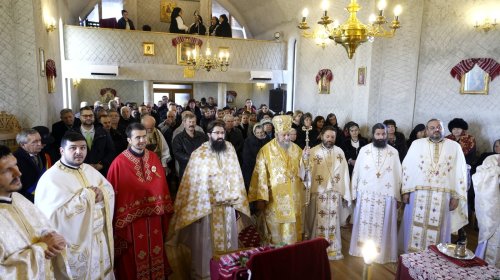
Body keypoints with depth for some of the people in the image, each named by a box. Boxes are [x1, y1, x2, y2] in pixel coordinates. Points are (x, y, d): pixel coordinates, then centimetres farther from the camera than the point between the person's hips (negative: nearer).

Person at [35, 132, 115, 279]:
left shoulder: (89, 169, 7)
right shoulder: (51, 178, -15)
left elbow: (109, 190, 7)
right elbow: (58, 214, -25)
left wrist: (101, 194, -16)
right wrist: (88, 194, -19)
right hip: (75, 243, -6)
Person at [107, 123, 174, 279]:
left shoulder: (153, 158, 1)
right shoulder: (119, 163, -14)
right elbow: (113, 193, -9)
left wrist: (164, 208, 9)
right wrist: (118, 220, -6)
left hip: (154, 217, 5)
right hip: (131, 218, -4)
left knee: (155, 253, 19)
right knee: (135, 257, 12)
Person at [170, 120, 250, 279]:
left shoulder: (230, 150, 2)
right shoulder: (199, 154, -9)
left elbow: (235, 177, 6)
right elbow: (193, 181, -9)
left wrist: (236, 202, 5)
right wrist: (197, 207, -11)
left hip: (227, 205, 4)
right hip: (207, 206, -3)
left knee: (227, 240, 15)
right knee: (206, 242, 8)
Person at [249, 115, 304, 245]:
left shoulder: (297, 149, 7)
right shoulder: (266, 150, -8)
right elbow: (260, 175, -10)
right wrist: (260, 198, -13)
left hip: (294, 199, 4)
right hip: (274, 199, -4)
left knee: (292, 230, 11)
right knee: (275, 231, 6)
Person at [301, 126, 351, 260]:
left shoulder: (339, 152, 5)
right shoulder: (313, 151, -5)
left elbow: (344, 173, 6)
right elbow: (305, 171, -15)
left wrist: (345, 193, 5)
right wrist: (305, 160, -36)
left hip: (335, 193, 3)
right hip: (318, 193, -3)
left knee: (333, 222, 12)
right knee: (319, 222, 6)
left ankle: (333, 250, 26)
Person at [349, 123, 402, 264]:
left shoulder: (394, 152, 2)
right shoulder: (364, 150, 0)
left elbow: (398, 175, 4)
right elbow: (356, 172, 2)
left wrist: (398, 197, 3)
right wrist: (354, 193, 0)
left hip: (386, 195, 0)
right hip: (366, 194, 0)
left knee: (384, 225, 8)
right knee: (364, 223, 9)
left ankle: (382, 252, 22)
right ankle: (363, 250, 24)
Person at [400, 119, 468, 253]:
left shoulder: (454, 146, 5)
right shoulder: (417, 144, 3)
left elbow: (461, 171, 3)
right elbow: (407, 167, 3)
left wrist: (456, 196, -2)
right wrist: (405, 191, -2)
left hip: (443, 196, 0)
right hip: (419, 194, 0)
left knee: (438, 230, 8)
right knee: (416, 228, 6)